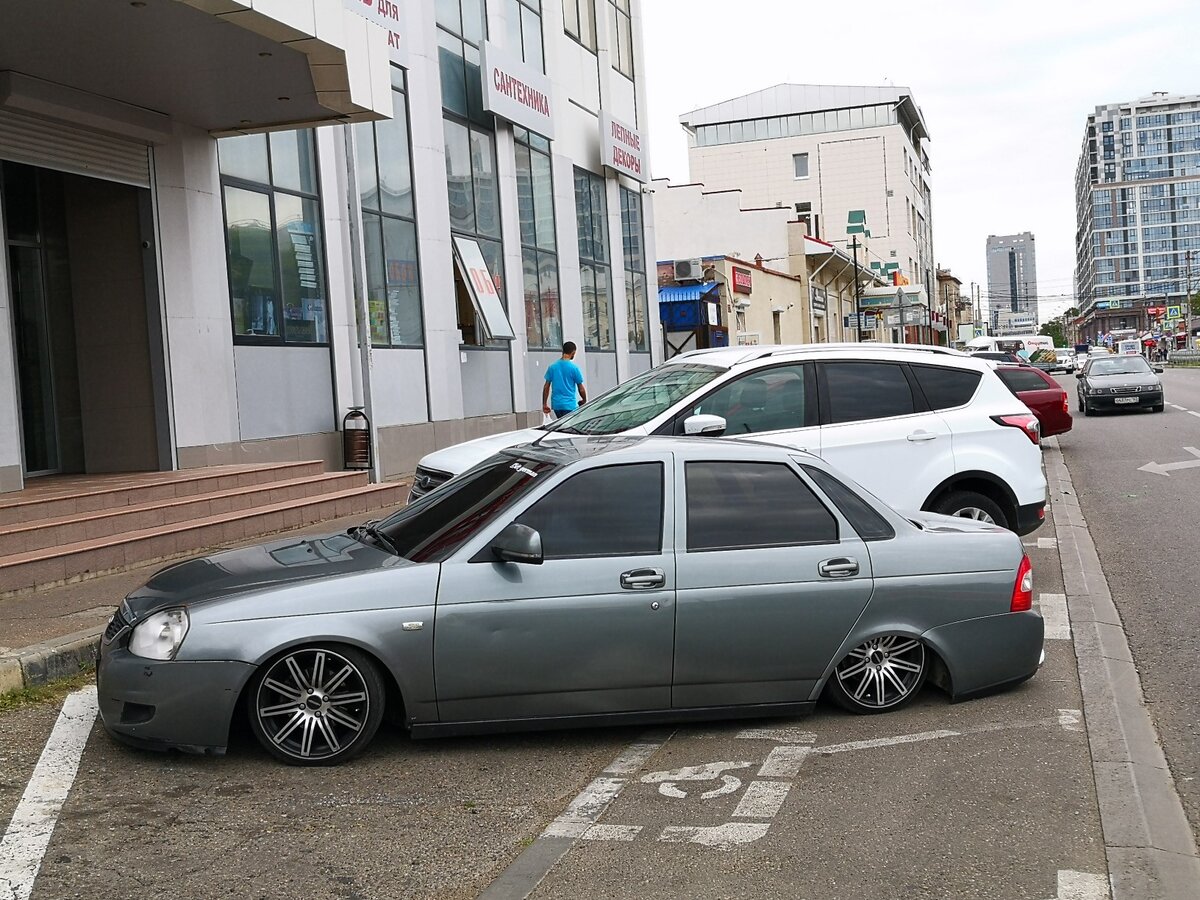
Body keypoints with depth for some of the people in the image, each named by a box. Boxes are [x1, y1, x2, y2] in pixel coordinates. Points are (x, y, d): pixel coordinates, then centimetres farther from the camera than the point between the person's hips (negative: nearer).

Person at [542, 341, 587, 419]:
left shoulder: (552, 367, 5)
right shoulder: (574, 368, -8)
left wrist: (544, 404, 11)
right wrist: (584, 400, 15)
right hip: (569, 405, -5)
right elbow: (581, 389, -4)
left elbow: (546, 387, 5)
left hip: (556, 404, 5)